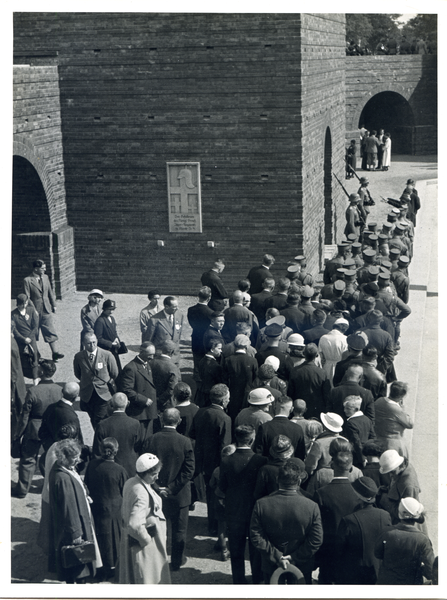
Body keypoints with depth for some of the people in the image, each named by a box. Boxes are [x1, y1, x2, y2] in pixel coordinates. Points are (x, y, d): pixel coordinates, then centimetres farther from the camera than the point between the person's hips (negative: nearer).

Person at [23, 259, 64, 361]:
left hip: (46, 310, 4)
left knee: (51, 332, -2)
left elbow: (50, 292, 16)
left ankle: (55, 353, -4)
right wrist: (33, 310, -14)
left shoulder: (45, 277, 8)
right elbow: (27, 297, -10)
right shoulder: (27, 280, -9)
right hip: (35, 310, -4)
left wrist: (53, 305, 14)